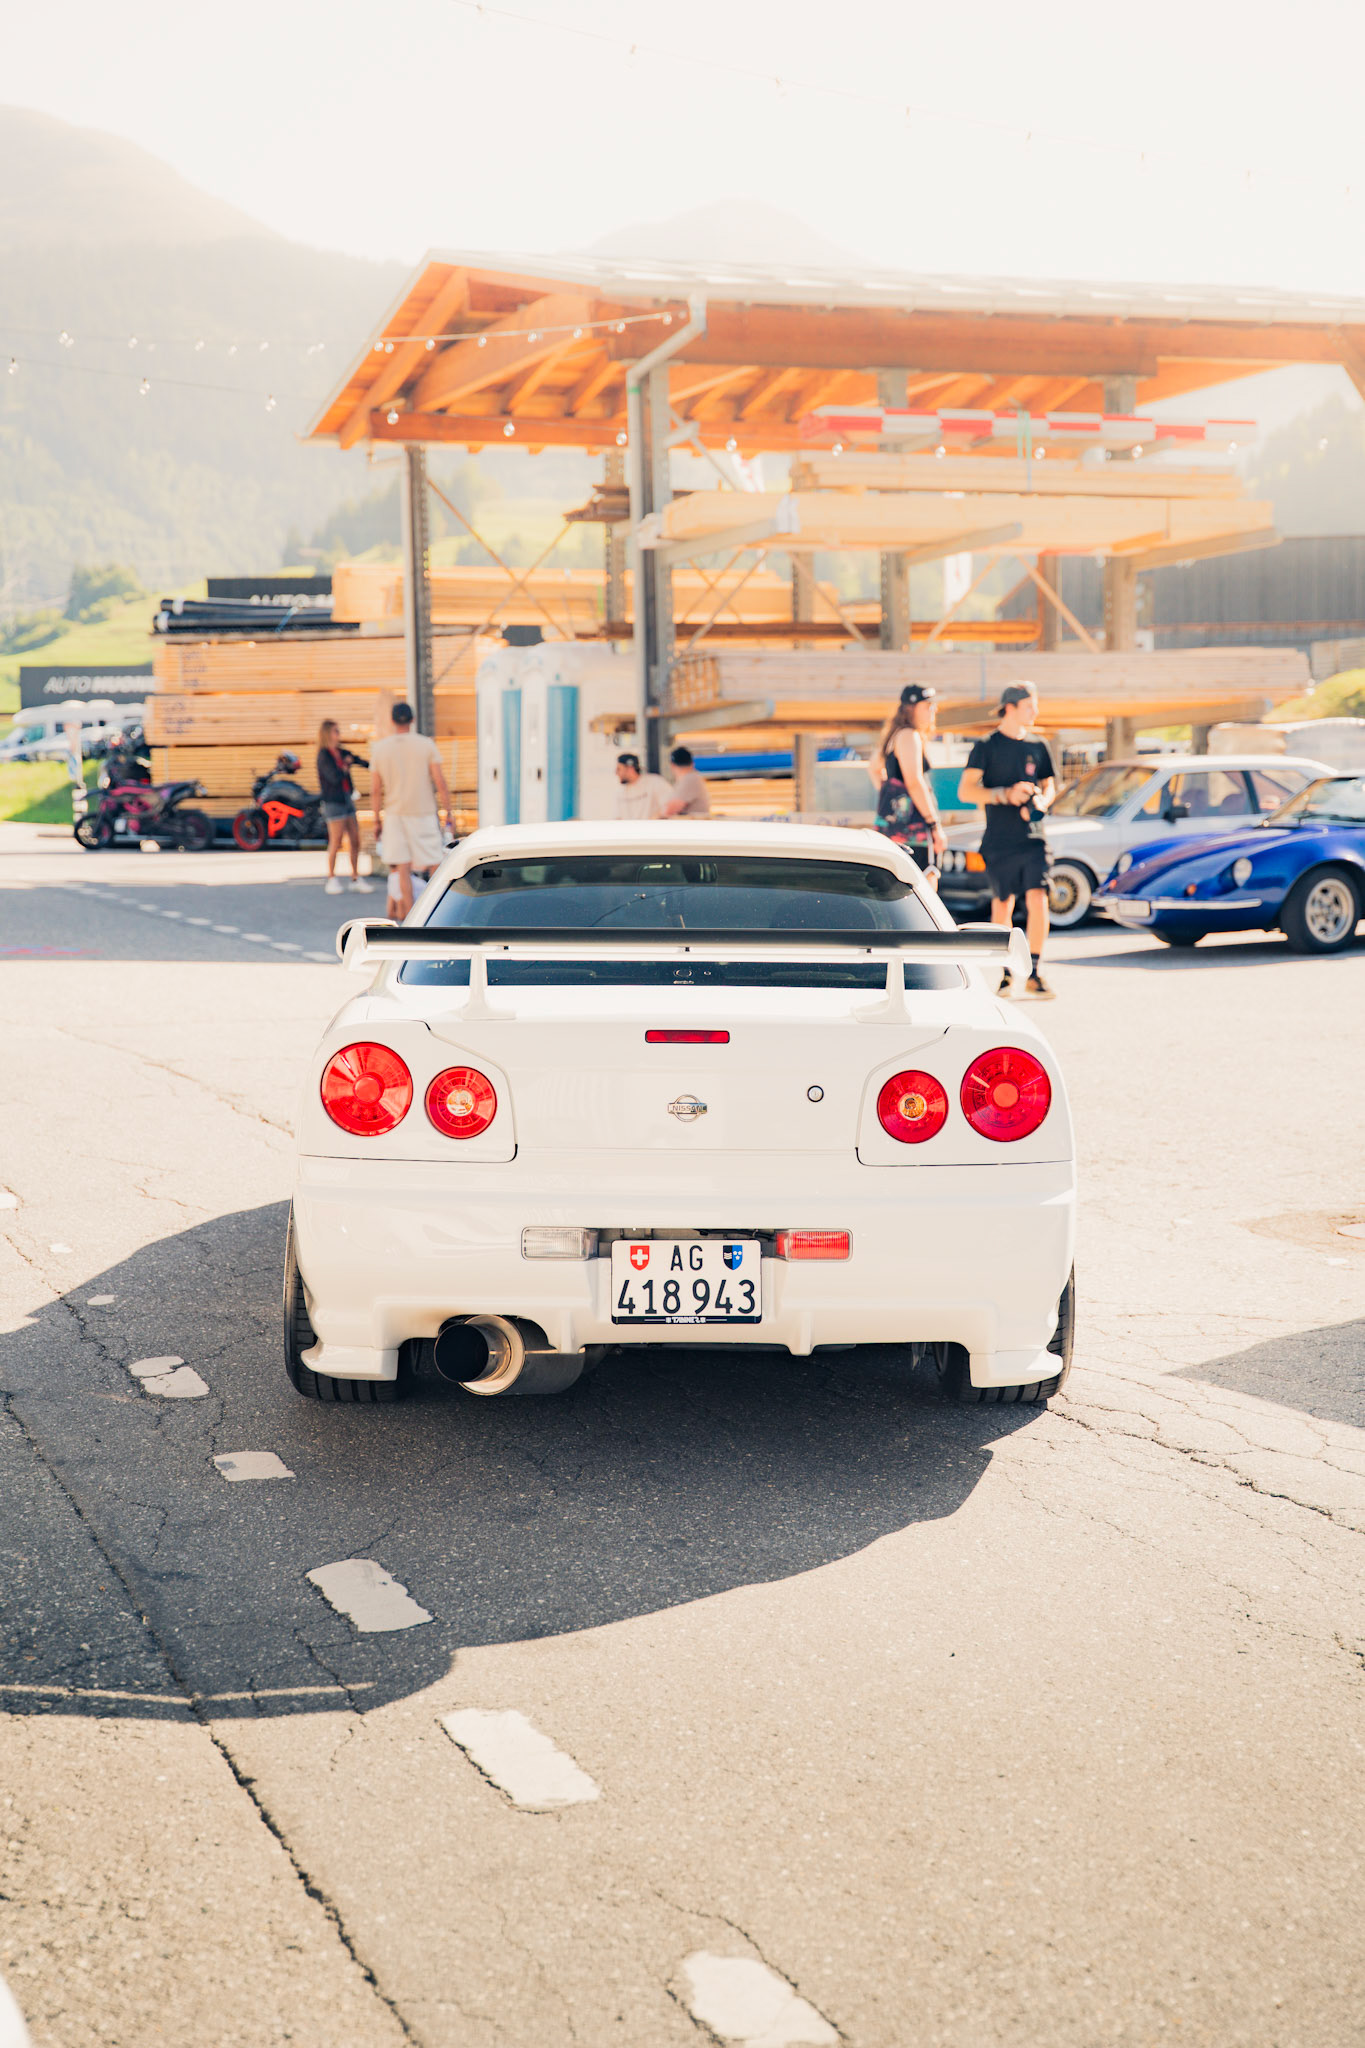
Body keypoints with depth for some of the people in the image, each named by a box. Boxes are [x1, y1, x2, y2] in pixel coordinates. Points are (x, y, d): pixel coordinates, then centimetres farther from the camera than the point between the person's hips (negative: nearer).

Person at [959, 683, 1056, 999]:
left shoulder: (1038, 746, 10)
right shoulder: (987, 747, -1)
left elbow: (1049, 786, 20)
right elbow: (966, 791, -6)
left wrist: (1041, 801, -4)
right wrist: (1005, 795, -17)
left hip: (1033, 838, 2)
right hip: (999, 842, -2)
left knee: (1038, 901, -11)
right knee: (1002, 907, 6)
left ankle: (1034, 972, -2)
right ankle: (1005, 973, 21)